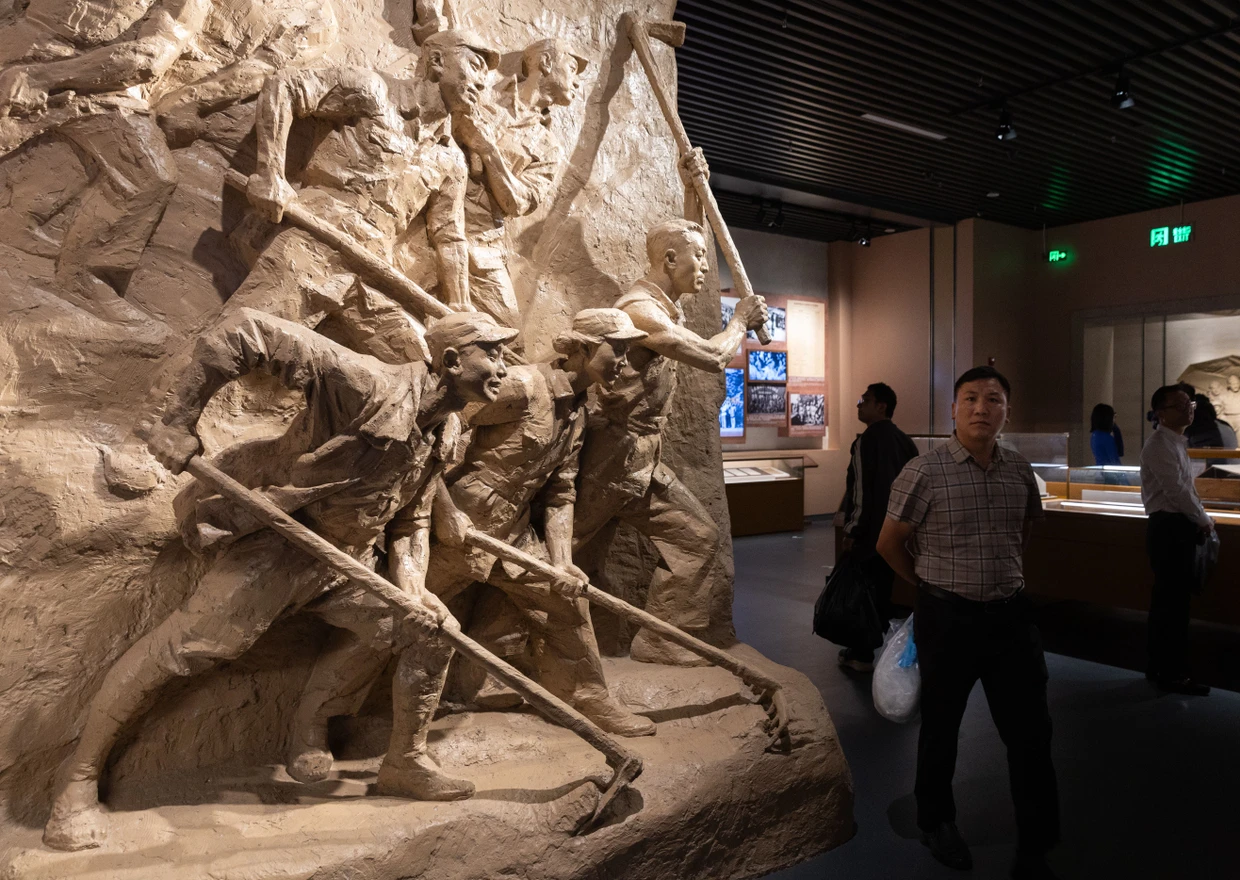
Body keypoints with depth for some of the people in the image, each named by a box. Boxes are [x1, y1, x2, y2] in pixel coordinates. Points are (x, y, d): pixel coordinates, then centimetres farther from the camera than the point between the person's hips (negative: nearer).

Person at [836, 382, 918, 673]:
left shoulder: (867, 440, -17)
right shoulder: (904, 440, 7)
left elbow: (861, 490, -22)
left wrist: (851, 531, -16)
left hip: (869, 531, -8)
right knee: (882, 589, 17)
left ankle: (861, 655, 11)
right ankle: (877, 644, 28)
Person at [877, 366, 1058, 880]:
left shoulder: (1019, 472, 1)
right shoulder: (924, 473, -14)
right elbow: (889, 543, -4)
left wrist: (1005, 572, 14)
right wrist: (933, 586, 5)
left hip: (1010, 614, 4)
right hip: (947, 618, -4)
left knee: (1031, 731, 7)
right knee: (941, 726, 14)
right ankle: (936, 823, 38)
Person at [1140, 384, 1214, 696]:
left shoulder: (1177, 443, 17)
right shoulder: (1159, 446, -15)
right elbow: (1177, 491, -20)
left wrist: (1199, 519, 7)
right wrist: (1204, 521, -7)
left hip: (1179, 526, 10)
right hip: (1168, 527, -10)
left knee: (1170, 599, 15)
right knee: (1173, 601, -4)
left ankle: (1160, 667, 26)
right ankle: (1172, 674, 4)